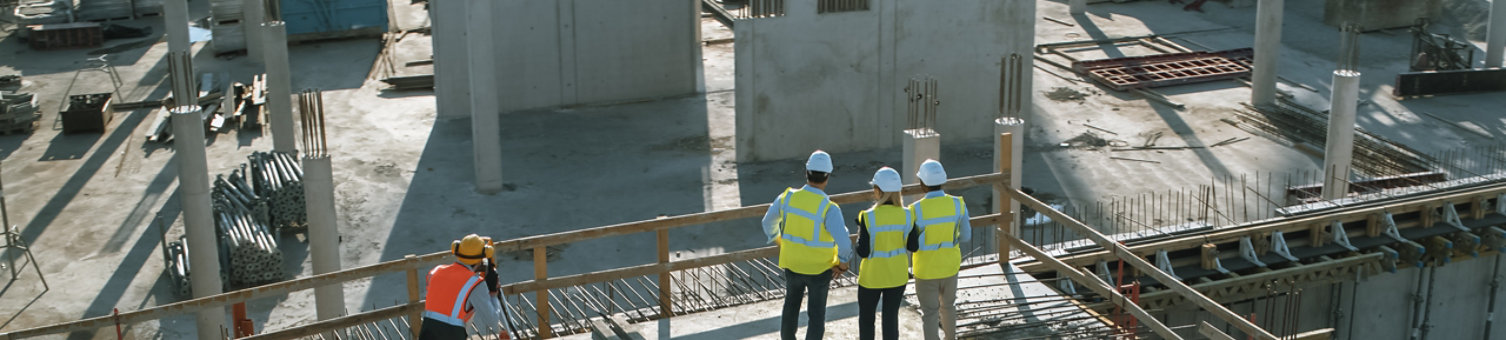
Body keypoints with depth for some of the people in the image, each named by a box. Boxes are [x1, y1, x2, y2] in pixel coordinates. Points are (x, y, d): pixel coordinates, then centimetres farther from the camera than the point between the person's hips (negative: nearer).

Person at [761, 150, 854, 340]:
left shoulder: (787, 197, -12)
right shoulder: (829, 208, -26)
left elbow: (768, 223, 3)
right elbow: (844, 243, -31)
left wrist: (779, 243, 22)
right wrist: (842, 264, -11)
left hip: (792, 265, 4)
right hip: (820, 269, -4)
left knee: (791, 305, 27)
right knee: (816, 314, 13)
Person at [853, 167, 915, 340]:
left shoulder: (868, 217, -21)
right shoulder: (906, 216, -11)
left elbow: (863, 252, -18)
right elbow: (913, 247, -2)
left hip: (872, 276, -3)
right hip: (897, 275, 3)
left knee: (866, 317, 18)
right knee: (891, 316, 16)